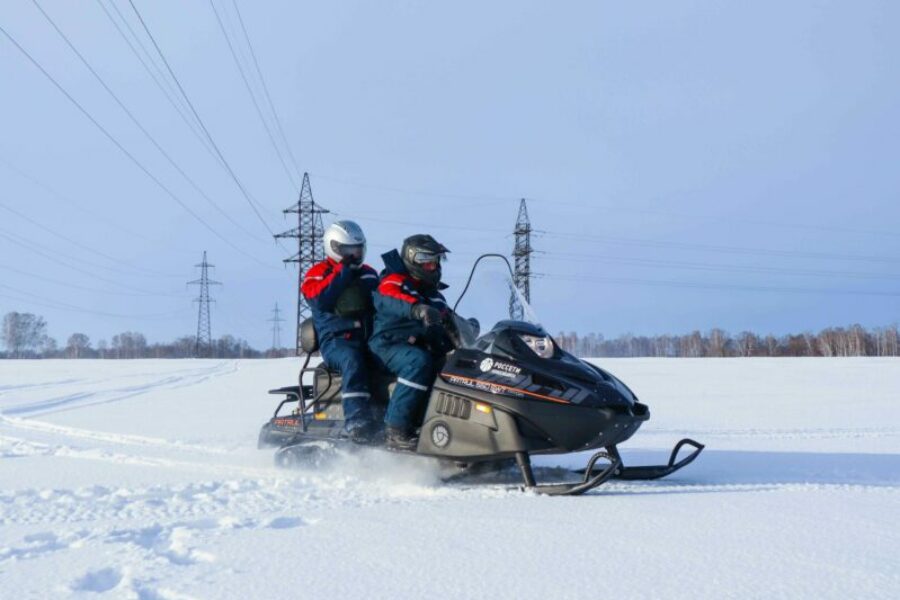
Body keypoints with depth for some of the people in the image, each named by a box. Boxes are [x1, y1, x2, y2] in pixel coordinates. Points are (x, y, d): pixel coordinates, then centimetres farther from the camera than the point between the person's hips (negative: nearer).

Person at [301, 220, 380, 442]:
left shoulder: (368, 274, 24)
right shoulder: (319, 273, 8)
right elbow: (320, 300, -12)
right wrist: (343, 273, -9)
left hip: (370, 339, 5)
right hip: (336, 340, -5)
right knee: (353, 359, -39)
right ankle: (355, 417, -49)